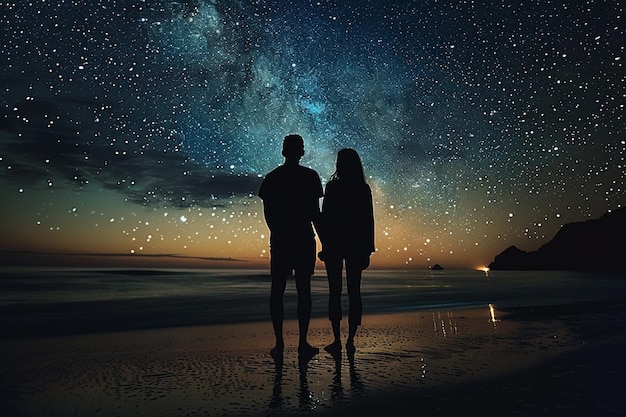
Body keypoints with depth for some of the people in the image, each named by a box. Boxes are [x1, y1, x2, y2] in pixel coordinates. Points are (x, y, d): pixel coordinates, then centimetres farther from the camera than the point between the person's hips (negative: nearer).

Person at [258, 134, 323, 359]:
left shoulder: (271, 178, 4)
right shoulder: (310, 176, -3)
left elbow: (268, 214, 6)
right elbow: (315, 212, -5)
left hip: (279, 241, 2)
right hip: (304, 240, -2)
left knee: (277, 290, 7)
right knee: (303, 290, 5)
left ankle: (279, 343, 10)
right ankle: (302, 343, 9)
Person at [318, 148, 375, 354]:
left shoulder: (333, 187, -6)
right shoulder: (364, 190, 3)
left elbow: (324, 218, -7)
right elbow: (369, 222, 3)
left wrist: (325, 244, 0)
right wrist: (367, 251, 9)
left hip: (334, 244, -3)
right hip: (357, 246, 3)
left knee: (335, 291, 3)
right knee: (354, 292, 7)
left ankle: (337, 340, 5)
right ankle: (350, 339, 9)